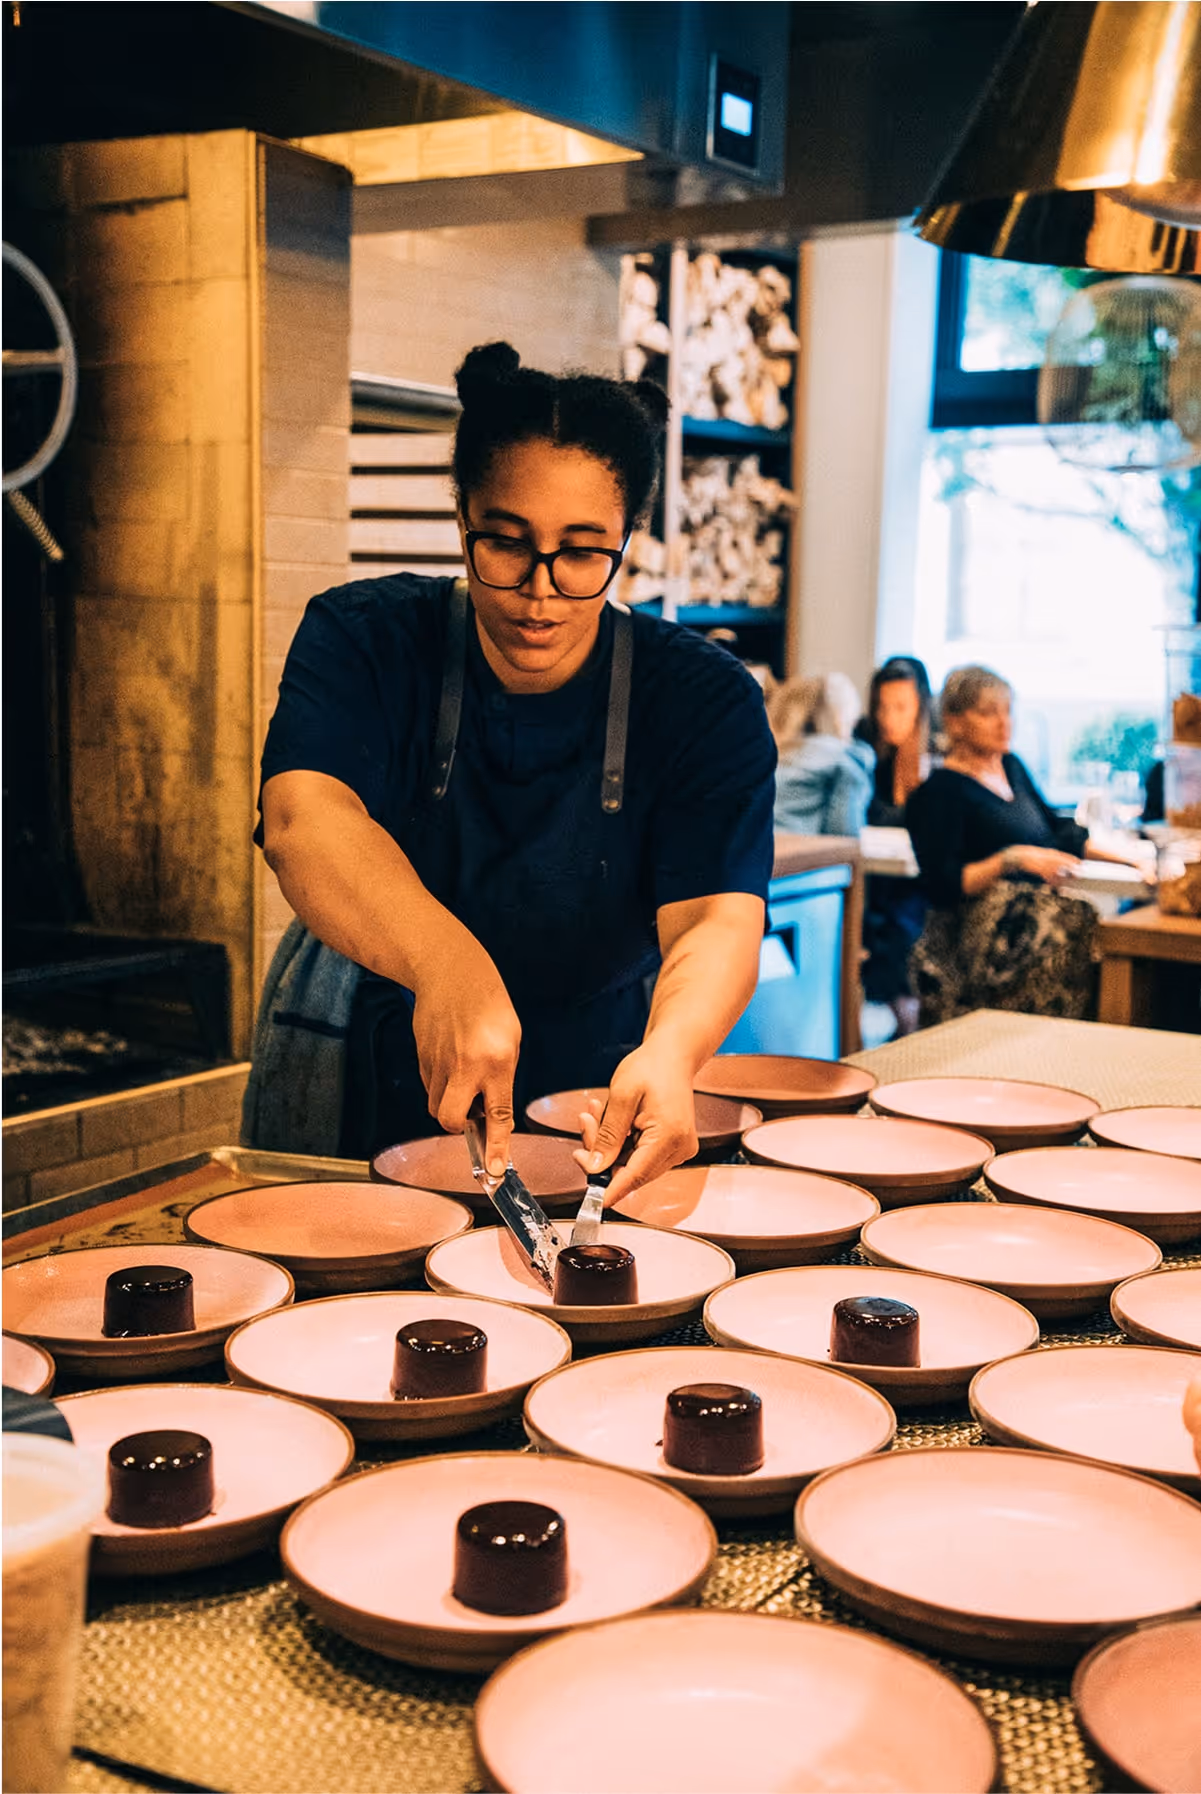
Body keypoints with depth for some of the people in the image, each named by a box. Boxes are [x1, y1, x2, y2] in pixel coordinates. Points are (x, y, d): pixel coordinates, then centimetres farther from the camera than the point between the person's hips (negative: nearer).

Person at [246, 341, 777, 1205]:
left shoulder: (705, 702, -8)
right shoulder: (362, 640, -9)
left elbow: (717, 919, -21)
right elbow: (305, 821, -28)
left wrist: (670, 1050, -45)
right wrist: (449, 965, -48)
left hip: (590, 1101, 1)